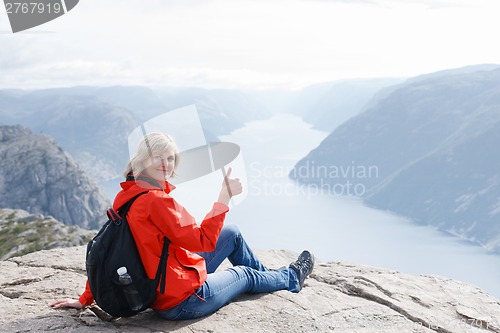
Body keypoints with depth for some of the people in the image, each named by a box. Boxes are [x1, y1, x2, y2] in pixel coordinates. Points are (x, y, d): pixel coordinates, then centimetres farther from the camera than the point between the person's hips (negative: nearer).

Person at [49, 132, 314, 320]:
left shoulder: (125, 196, -2)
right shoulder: (155, 200, -30)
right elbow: (203, 240, -28)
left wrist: (85, 299, 5)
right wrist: (224, 198, -24)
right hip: (182, 301, -8)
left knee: (232, 234, 21)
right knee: (245, 274, 20)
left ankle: (267, 274, 49)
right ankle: (292, 279, 53)